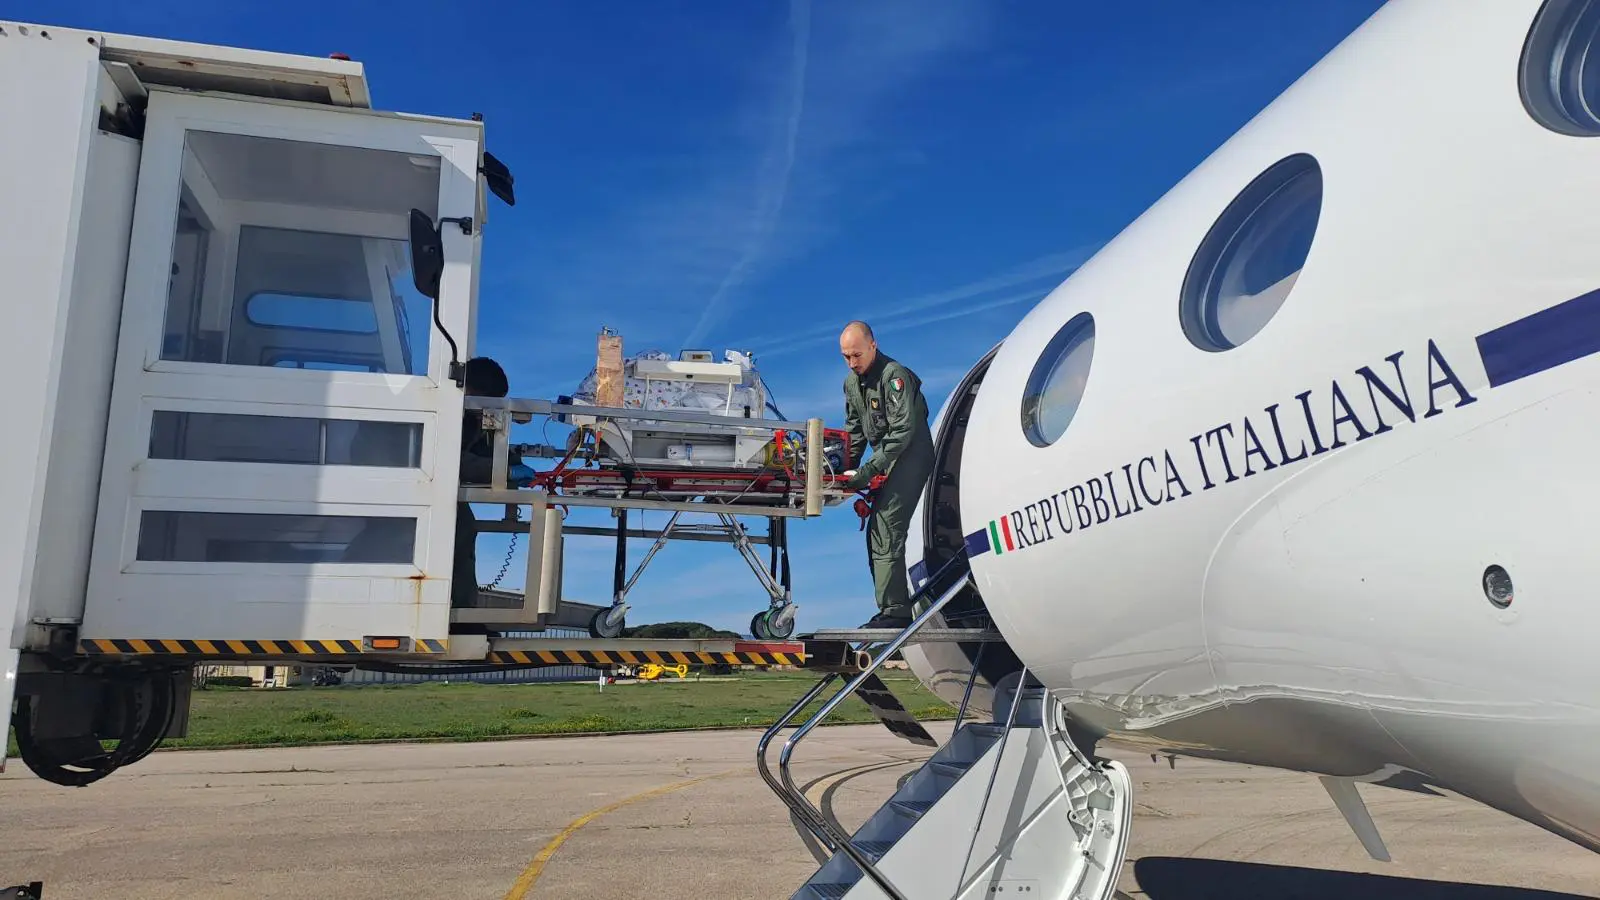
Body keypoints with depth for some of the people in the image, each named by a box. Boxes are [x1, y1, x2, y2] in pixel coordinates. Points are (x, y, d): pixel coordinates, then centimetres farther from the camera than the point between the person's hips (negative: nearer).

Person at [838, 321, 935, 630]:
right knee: (876, 533, 8)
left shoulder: (894, 375, -17)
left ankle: (894, 610, -15)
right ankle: (895, 607, 15)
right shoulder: (852, 381, 11)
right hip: (888, 459, 9)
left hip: (911, 457, -9)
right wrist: (849, 467, 6)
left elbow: (903, 430, -23)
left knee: (887, 532, -17)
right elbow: (855, 430, 19)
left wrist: (869, 470, -25)